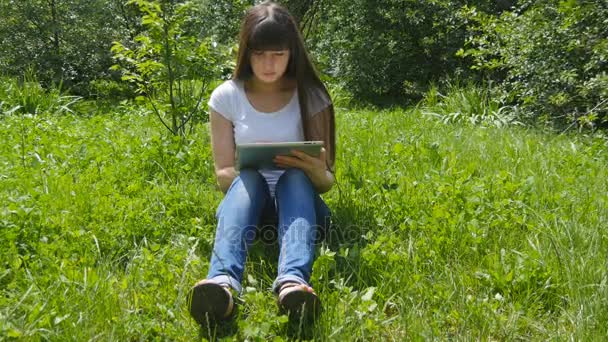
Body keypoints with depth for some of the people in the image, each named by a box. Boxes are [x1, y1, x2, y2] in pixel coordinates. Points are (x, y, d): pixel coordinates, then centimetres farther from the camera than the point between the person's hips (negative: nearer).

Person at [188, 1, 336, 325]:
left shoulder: (310, 97, -2)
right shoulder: (226, 97, -1)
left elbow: (326, 183, -3)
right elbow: (223, 175, -1)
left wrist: (314, 169, -28)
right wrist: (239, 173, -25)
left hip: (297, 194, 0)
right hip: (246, 194, 0)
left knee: (295, 177, -34)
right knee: (248, 179, -34)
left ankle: (293, 282, -60)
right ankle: (222, 281, -61)